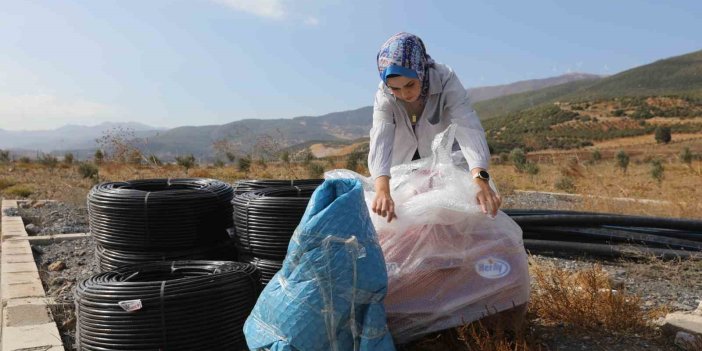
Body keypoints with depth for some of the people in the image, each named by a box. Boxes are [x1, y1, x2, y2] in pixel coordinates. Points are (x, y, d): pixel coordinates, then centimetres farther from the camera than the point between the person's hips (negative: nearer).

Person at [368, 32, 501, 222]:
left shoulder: (446, 80, -30)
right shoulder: (384, 95, -26)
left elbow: (469, 130, -41)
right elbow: (380, 142, -40)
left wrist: (480, 180, -59)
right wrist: (382, 191, -58)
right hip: (404, 166, 1)